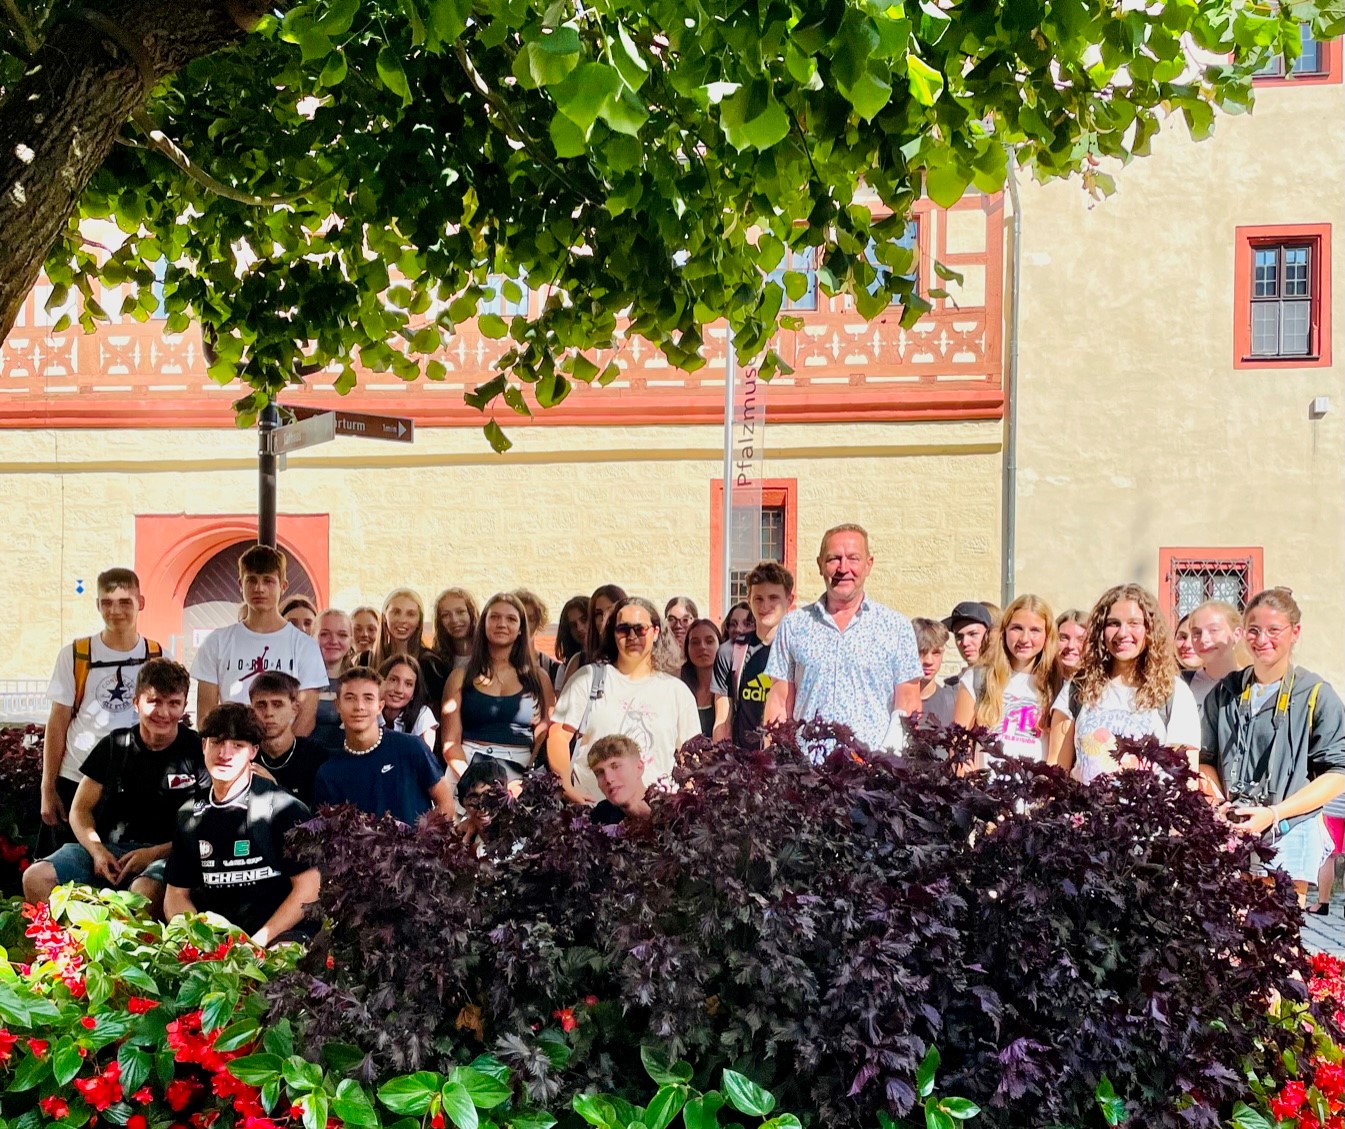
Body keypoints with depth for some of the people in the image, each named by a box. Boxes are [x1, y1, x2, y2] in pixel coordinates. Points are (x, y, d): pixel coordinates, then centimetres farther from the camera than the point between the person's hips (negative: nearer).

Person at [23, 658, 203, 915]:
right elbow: (81, 809, 13)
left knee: (145, 891, -40)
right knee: (36, 878, -19)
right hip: (107, 848, 4)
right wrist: (96, 850, -8)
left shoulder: (197, 752, -1)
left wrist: (154, 853, -14)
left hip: (165, 853, -4)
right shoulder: (114, 746, 9)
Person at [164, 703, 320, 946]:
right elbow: (176, 894, 17)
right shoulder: (189, 815, 14)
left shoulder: (284, 808, -1)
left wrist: (257, 942, -13)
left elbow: (308, 889, -4)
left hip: (276, 938, -4)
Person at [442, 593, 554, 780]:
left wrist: (530, 782, -5)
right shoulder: (461, 677, 8)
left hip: (519, 774, 0)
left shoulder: (538, 678, 10)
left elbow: (548, 737, 8)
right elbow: (450, 741, 3)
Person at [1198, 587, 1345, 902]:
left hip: (1290, 833, -3)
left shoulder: (1316, 695, 0)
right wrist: (1218, 802, -4)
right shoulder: (1224, 693, 11)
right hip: (1231, 833, 3)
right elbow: (1207, 759, 17)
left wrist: (1273, 814, -14)